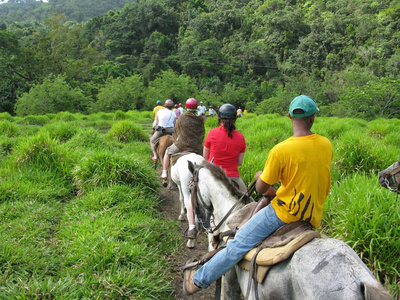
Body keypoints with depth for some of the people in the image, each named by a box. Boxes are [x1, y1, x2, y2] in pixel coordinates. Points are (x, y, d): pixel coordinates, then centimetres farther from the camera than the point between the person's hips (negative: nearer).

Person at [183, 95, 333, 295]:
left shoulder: (280, 150, -20)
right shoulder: (327, 145, -2)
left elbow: (261, 189, -10)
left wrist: (259, 176, 13)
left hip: (285, 212, -7)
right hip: (314, 217, 8)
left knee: (239, 244, 1)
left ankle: (199, 279, 13)